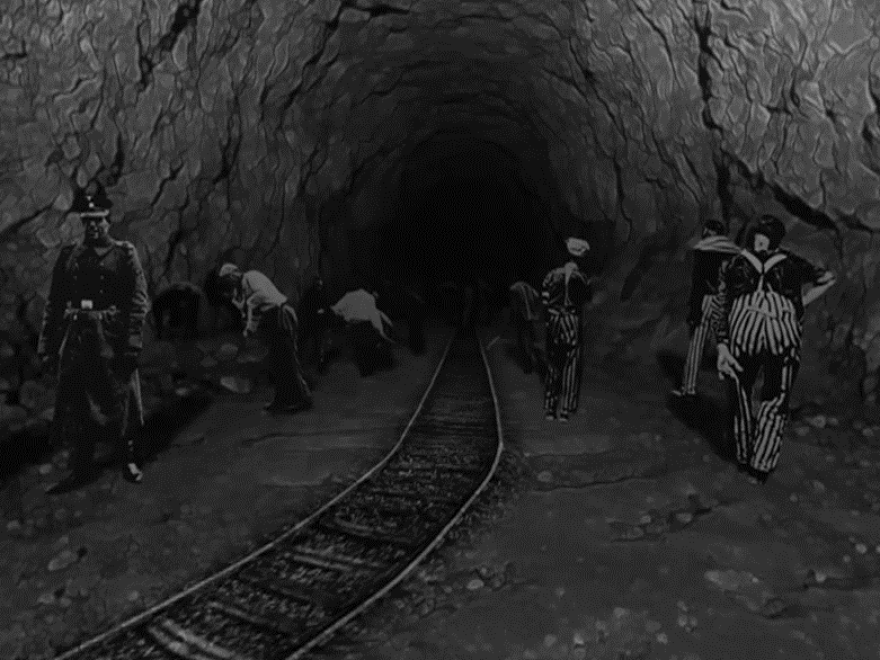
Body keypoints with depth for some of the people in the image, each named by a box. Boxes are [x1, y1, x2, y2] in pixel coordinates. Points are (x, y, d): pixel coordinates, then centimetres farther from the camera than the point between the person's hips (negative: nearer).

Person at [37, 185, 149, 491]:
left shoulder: (124, 253, -1)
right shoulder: (68, 256, 9)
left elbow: (138, 301, -6)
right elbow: (54, 303, 10)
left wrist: (133, 342, -14)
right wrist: (46, 346, 6)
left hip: (112, 339, -3)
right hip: (76, 337, 3)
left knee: (120, 400, 5)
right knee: (76, 405, 7)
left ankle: (128, 460, 23)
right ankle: (81, 468, 20)